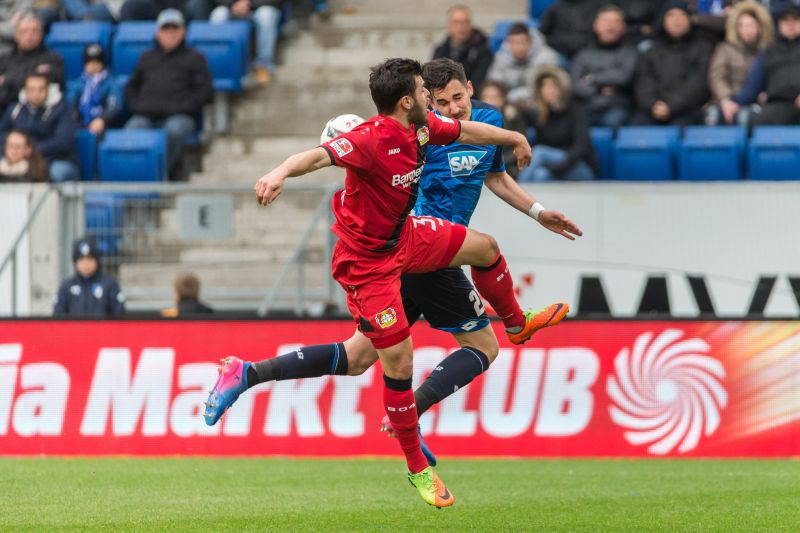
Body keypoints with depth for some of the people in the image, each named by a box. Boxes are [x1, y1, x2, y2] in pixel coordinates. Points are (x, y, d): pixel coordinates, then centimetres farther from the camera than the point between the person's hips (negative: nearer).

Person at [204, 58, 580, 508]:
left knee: (483, 247, 19)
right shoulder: (370, 140, -31)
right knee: (399, 359, -8)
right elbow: (319, 155, -48)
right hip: (367, 261, -9)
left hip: (405, 237, 9)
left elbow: (467, 131, 16)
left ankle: (517, 324, 50)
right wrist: (281, 173, -69)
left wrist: (515, 138, 32)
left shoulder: (423, 127, -5)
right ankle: (418, 469, 6)